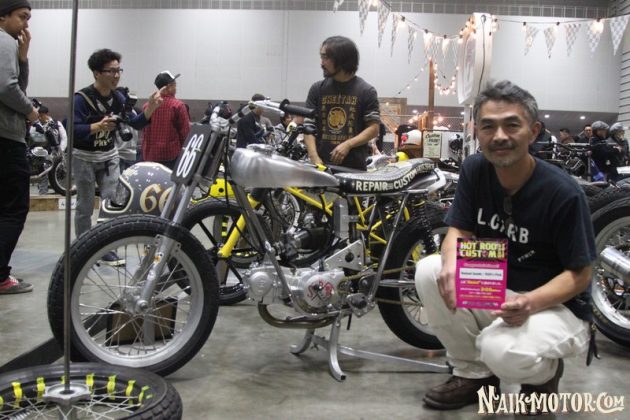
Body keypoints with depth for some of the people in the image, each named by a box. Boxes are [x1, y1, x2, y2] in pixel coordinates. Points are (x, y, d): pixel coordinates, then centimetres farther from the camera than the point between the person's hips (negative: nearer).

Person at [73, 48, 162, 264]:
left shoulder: (118, 97, -1)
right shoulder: (82, 98, -18)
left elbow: (135, 123, -6)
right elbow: (73, 130, -27)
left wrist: (150, 109, -22)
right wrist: (98, 126, -42)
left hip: (109, 157, 5)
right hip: (84, 157, -5)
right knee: (85, 208, 2)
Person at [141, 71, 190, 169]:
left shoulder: (147, 106, 5)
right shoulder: (177, 105, -8)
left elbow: (144, 132, 10)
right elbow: (185, 132, -6)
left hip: (150, 155, 4)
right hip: (171, 155, -4)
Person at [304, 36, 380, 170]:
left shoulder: (366, 91, 2)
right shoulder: (317, 89, 9)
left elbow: (373, 128, 0)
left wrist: (348, 145, -14)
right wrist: (314, 157, -9)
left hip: (354, 166, -2)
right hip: (322, 164, 2)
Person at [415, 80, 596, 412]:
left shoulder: (563, 193, -20)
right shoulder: (474, 170, -6)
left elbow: (580, 274, -15)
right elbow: (458, 231, -5)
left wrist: (530, 303, -35)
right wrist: (451, 264, -31)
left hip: (556, 304, -5)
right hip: (493, 289, 6)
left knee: (503, 352, -35)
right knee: (429, 271, -19)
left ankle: (546, 371, 7)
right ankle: (475, 374, 1)